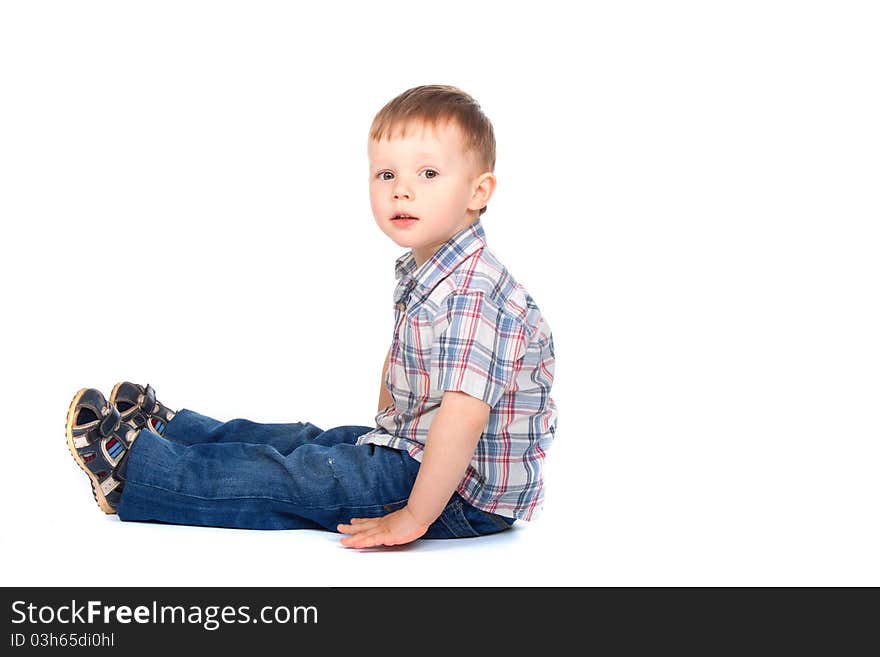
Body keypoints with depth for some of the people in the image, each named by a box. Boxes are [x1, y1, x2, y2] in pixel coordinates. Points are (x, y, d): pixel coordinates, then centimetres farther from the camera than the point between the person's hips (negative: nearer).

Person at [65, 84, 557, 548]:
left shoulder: (473, 295, -28)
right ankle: (164, 429, 35)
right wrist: (384, 430, 19)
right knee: (311, 442, 19)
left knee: (289, 481, -7)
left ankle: (132, 468, 5)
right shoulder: (420, 271, 7)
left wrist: (413, 516, -31)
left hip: (464, 498, -9)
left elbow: (464, 416, -36)